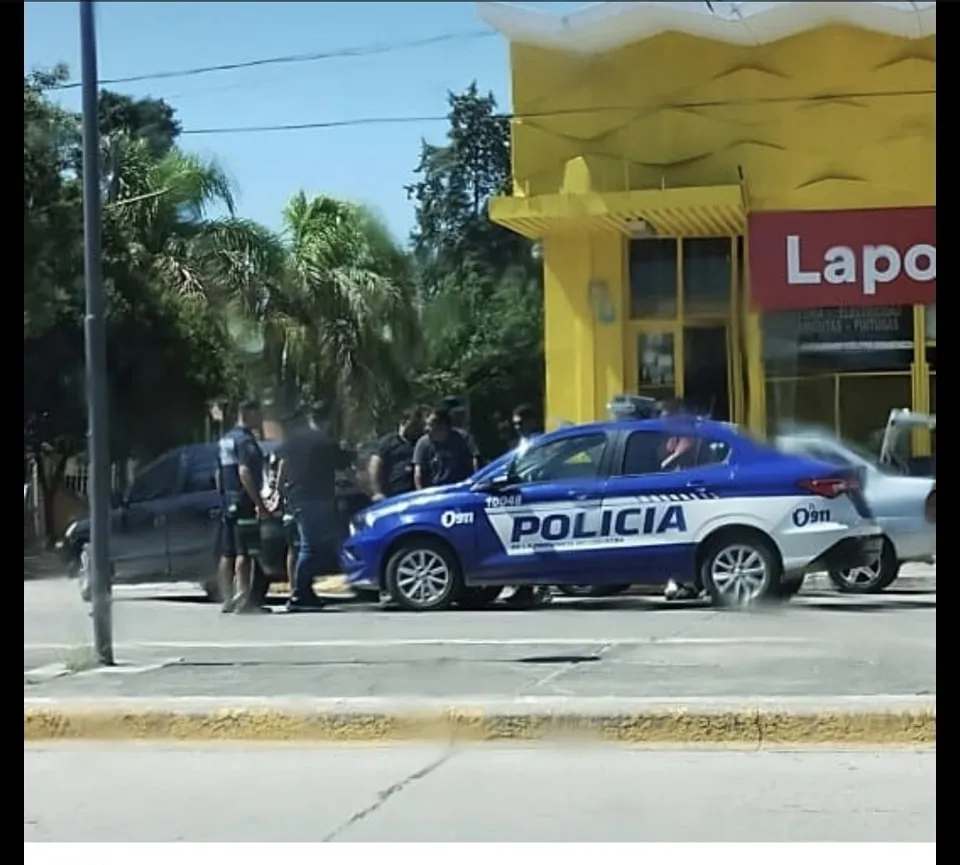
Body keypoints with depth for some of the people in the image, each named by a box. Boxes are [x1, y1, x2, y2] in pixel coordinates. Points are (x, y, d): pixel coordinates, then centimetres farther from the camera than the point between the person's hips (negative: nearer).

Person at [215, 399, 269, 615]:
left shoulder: (224, 441, 18)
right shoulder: (245, 440, -12)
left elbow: (219, 475, 21)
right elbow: (244, 472, -22)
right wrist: (259, 503, -21)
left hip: (228, 505, 9)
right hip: (243, 503, -9)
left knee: (227, 554, 9)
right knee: (244, 554, -10)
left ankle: (228, 599, 13)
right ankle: (242, 601, -13)